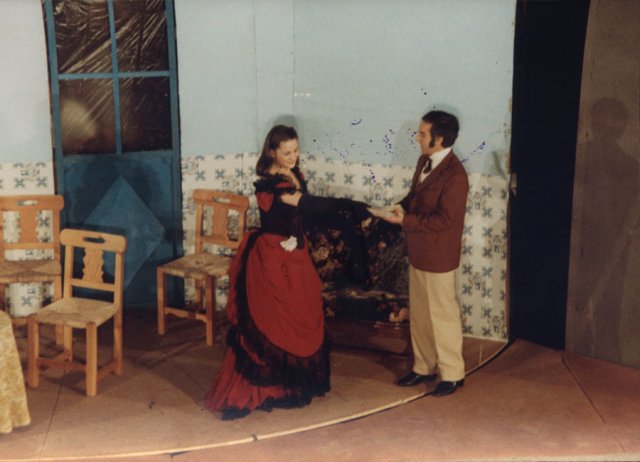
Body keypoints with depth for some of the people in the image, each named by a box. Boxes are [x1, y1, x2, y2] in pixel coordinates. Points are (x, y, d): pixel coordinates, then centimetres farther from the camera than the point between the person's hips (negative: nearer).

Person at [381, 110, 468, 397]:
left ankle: (452, 374, 19)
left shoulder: (455, 175, -23)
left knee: (443, 316, 4)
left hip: (438, 257, -9)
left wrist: (406, 220, -24)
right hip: (417, 252, 9)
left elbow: (445, 219, -24)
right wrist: (403, 206, -4)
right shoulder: (424, 161, 5)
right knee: (419, 314, 18)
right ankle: (425, 367, 33)